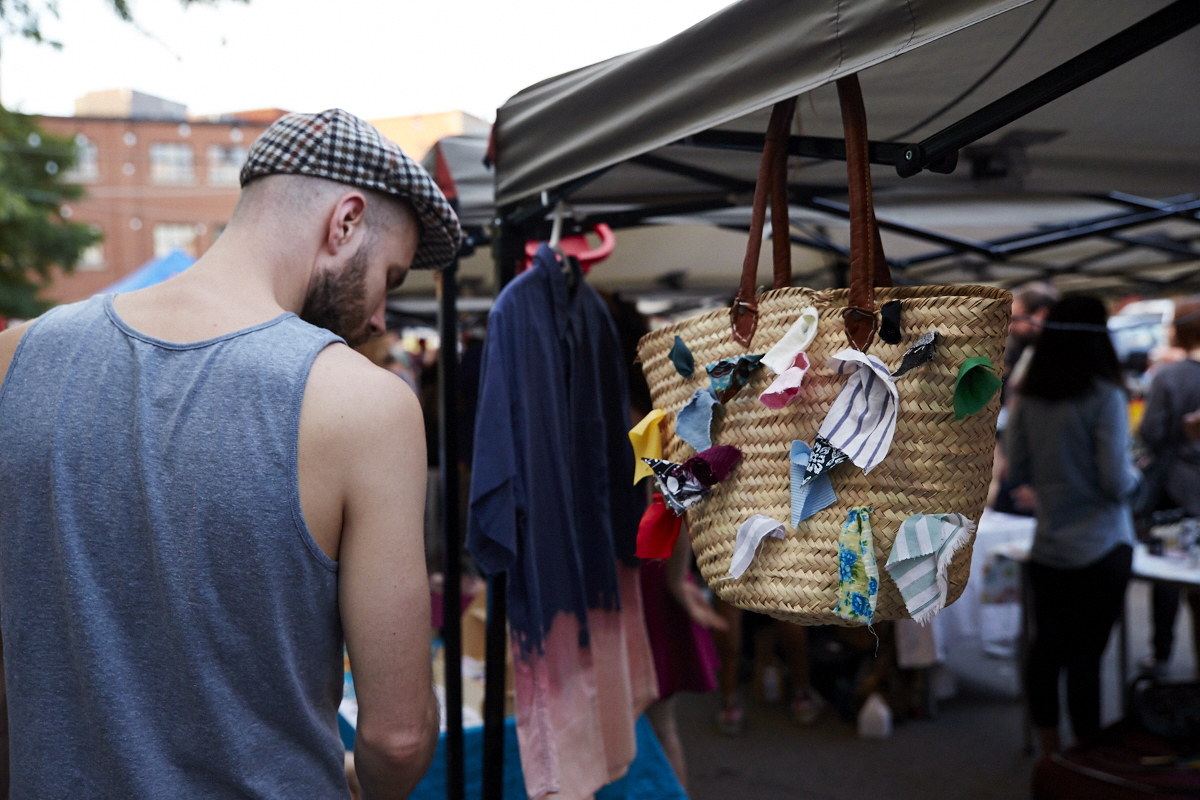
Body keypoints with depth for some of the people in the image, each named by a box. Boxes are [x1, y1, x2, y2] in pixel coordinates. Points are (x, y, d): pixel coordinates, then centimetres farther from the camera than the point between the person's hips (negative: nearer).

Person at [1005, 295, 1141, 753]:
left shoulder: (1029, 400, -1)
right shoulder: (1104, 398, -15)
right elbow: (1118, 483, -16)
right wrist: (1134, 475, 5)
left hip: (1047, 550, 5)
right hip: (1101, 549, -5)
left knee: (1047, 649, 14)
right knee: (1086, 656, 2)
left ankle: (1051, 757, 27)